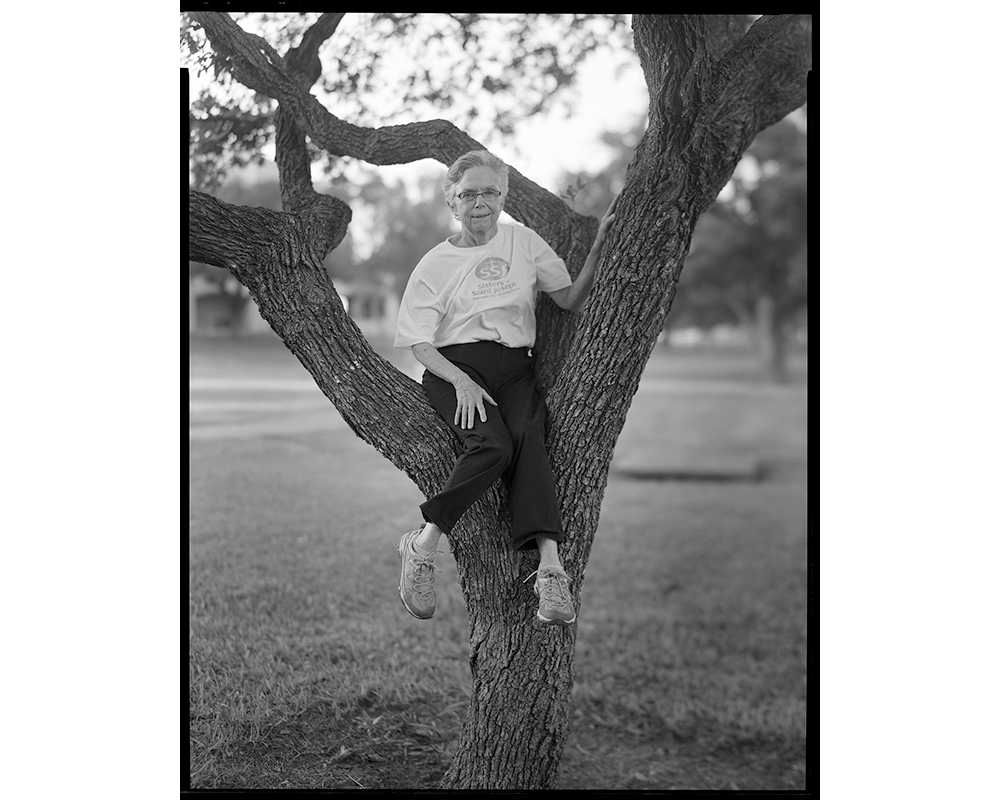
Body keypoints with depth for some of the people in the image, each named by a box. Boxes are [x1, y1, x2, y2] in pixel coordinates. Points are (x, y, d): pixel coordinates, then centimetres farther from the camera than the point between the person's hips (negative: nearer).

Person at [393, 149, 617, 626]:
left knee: (528, 439, -30)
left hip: (515, 370, 2)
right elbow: (418, 343, 4)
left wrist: (598, 247, -2)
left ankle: (549, 564, -40)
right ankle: (423, 547, -22)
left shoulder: (524, 242, 14)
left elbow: (570, 301, 12)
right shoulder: (436, 264, 8)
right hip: (454, 367, -2)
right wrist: (460, 379, -14)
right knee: (493, 444, -32)